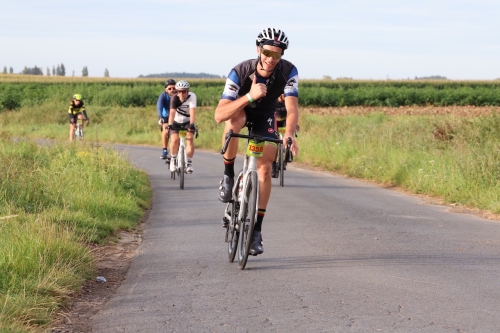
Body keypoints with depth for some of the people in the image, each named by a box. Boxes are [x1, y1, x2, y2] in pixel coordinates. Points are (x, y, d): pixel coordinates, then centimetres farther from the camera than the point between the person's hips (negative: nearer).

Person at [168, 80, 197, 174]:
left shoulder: (192, 96, -23)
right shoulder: (174, 98, -23)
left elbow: (192, 112, -34)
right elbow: (172, 112, -34)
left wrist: (192, 124, -47)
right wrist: (170, 125, -48)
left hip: (188, 121, 0)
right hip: (176, 122, 0)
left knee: (190, 138, -21)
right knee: (175, 139, -21)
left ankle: (189, 163, -11)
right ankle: (173, 159, 3)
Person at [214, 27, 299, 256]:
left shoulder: (288, 71, -29)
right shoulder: (240, 72, -34)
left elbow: (292, 107, -37)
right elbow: (219, 115, -41)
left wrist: (288, 134, -57)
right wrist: (249, 96, -55)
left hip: (265, 116, 2)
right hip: (242, 110, -2)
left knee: (264, 169, -10)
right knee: (233, 121, -39)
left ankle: (256, 229, -1)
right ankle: (228, 176, -19)